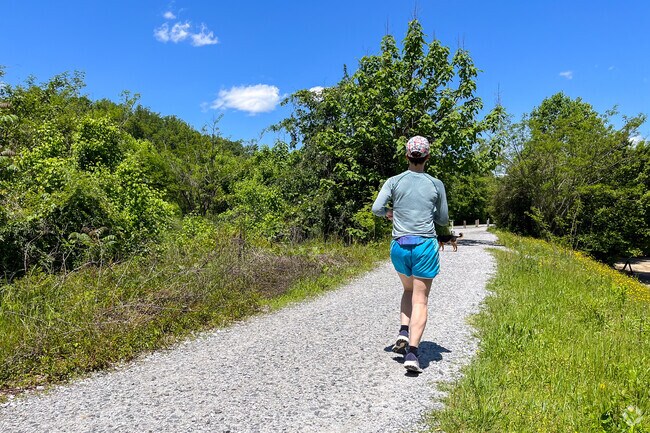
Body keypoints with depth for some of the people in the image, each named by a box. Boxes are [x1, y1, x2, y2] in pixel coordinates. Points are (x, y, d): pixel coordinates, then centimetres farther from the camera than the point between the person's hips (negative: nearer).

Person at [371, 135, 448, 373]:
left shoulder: (394, 181, 2)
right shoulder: (436, 184, 3)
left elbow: (376, 208, -8)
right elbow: (443, 220, 10)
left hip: (399, 246, 2)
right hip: (425, 245, -1)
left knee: (408, 290, 25)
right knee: (420, 300, 3)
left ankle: (403, 332, 9)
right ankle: (412, 353, -5)